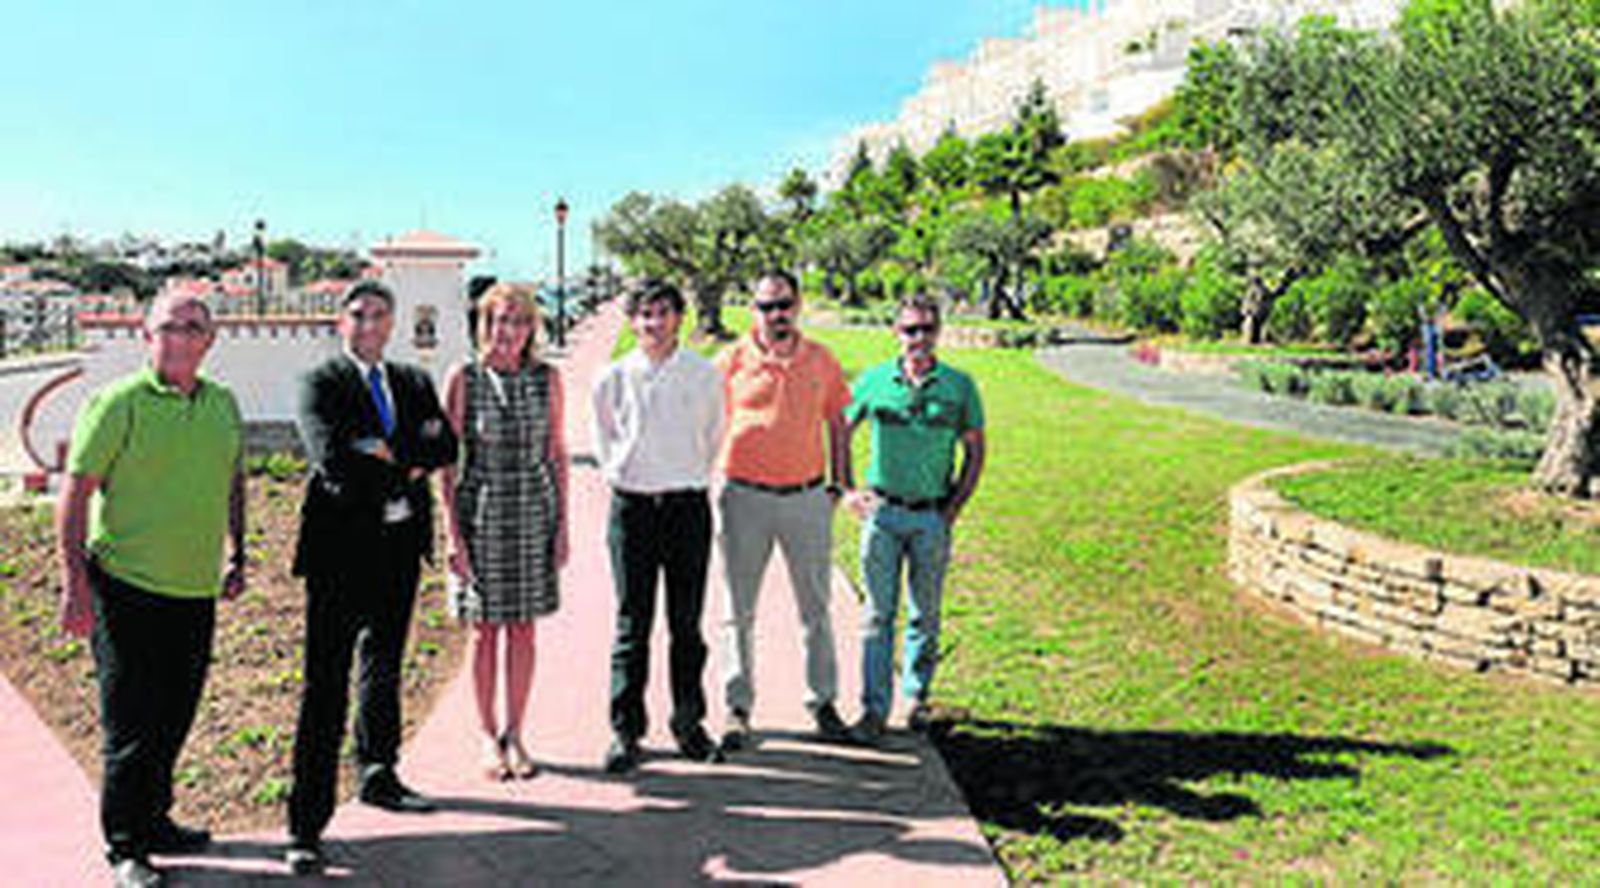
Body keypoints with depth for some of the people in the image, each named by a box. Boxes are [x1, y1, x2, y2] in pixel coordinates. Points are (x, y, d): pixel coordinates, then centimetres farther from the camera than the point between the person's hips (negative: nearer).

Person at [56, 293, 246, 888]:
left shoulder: (224, 404, 9)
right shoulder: (118, 403, -9)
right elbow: (76, 490, -10)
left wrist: (237, 555, 20)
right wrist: (74, 583, -15)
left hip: (197, 591, 6)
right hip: (126, 587, -6)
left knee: (175, 716, 15)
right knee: (131, 725, 1)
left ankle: (153, 821, 32)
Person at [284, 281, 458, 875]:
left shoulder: (414, 383, 14)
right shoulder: (320, 384, -4)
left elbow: (446, 446, 3)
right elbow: (331, 459, -19)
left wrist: (392, 453, -12)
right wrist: (405, 473, -10)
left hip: (400, 547, 6)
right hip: (341, 550, -6)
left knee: (384, 669, 20)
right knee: (325, 687, -5)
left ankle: (378, 777, 37)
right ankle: (307, 824, 1)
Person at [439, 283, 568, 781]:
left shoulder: (547, 379, 4)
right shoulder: (464, 379, -3)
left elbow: (557, 453, 8)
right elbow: (448, 459, -2)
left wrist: (563, 523, 4)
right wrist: (453, 531, -8)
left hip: (534, 511, 2)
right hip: (481, 511, -2)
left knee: (524, 628, 7)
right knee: (485, 630, 6)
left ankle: (515, 734, 21)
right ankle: (489, 738, 19)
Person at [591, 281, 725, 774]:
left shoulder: (706, 376, 1)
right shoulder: (613, 379, 2)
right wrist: (622, 475, 11)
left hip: (688, 506, 0)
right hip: (632, 506, 0)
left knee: (687, 623, 7)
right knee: (632, 624, 2)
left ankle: (689, 722, 20)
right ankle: (625, 730, 10)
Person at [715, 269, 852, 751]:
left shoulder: (822, 360, 6)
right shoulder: (732, 360, 0)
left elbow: (836, 423, 13)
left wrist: (837, 483, 7)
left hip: (806, 496, 2)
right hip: (745, 497, -1)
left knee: (815, 607, 10)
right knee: (738, 610, 5)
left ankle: (823, 702, 22)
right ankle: (738, 707, 16)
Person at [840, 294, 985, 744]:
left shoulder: (959, 386, 1)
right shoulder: (873, 381, 1)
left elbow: (974, 450, 8)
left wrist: (956, 505, 0)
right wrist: (847, 490, 4)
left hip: (932, 516, 1)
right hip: (882, 511, 0)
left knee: (925, 614, 10)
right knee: (878, 613, -1)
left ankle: (916, 696, 28)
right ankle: (874, 710, 3)